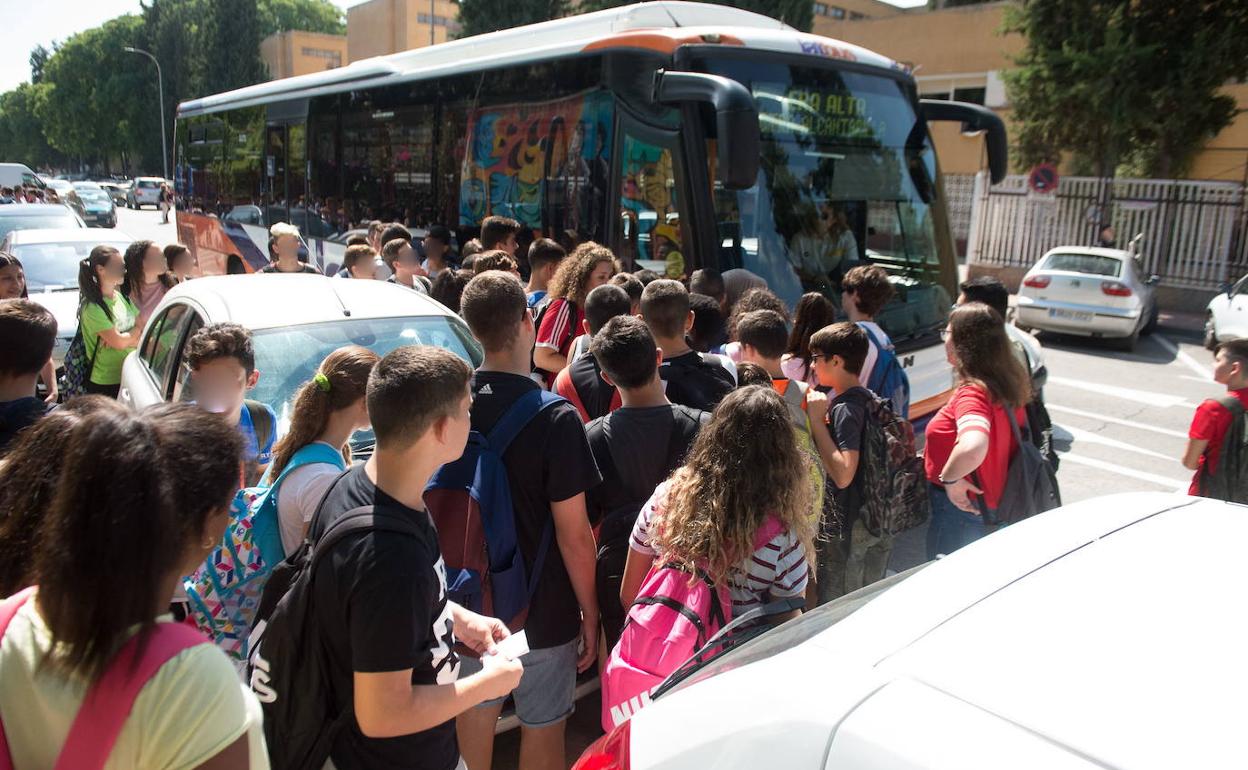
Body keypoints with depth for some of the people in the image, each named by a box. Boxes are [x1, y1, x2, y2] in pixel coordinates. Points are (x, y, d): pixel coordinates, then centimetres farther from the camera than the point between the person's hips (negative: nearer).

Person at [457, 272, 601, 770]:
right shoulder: (555, 419, -23)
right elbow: (573, 534, -20)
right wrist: (589, 612, -6)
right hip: (541, 609, -4)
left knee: (475, 712, 24)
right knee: (541, 728, 15)